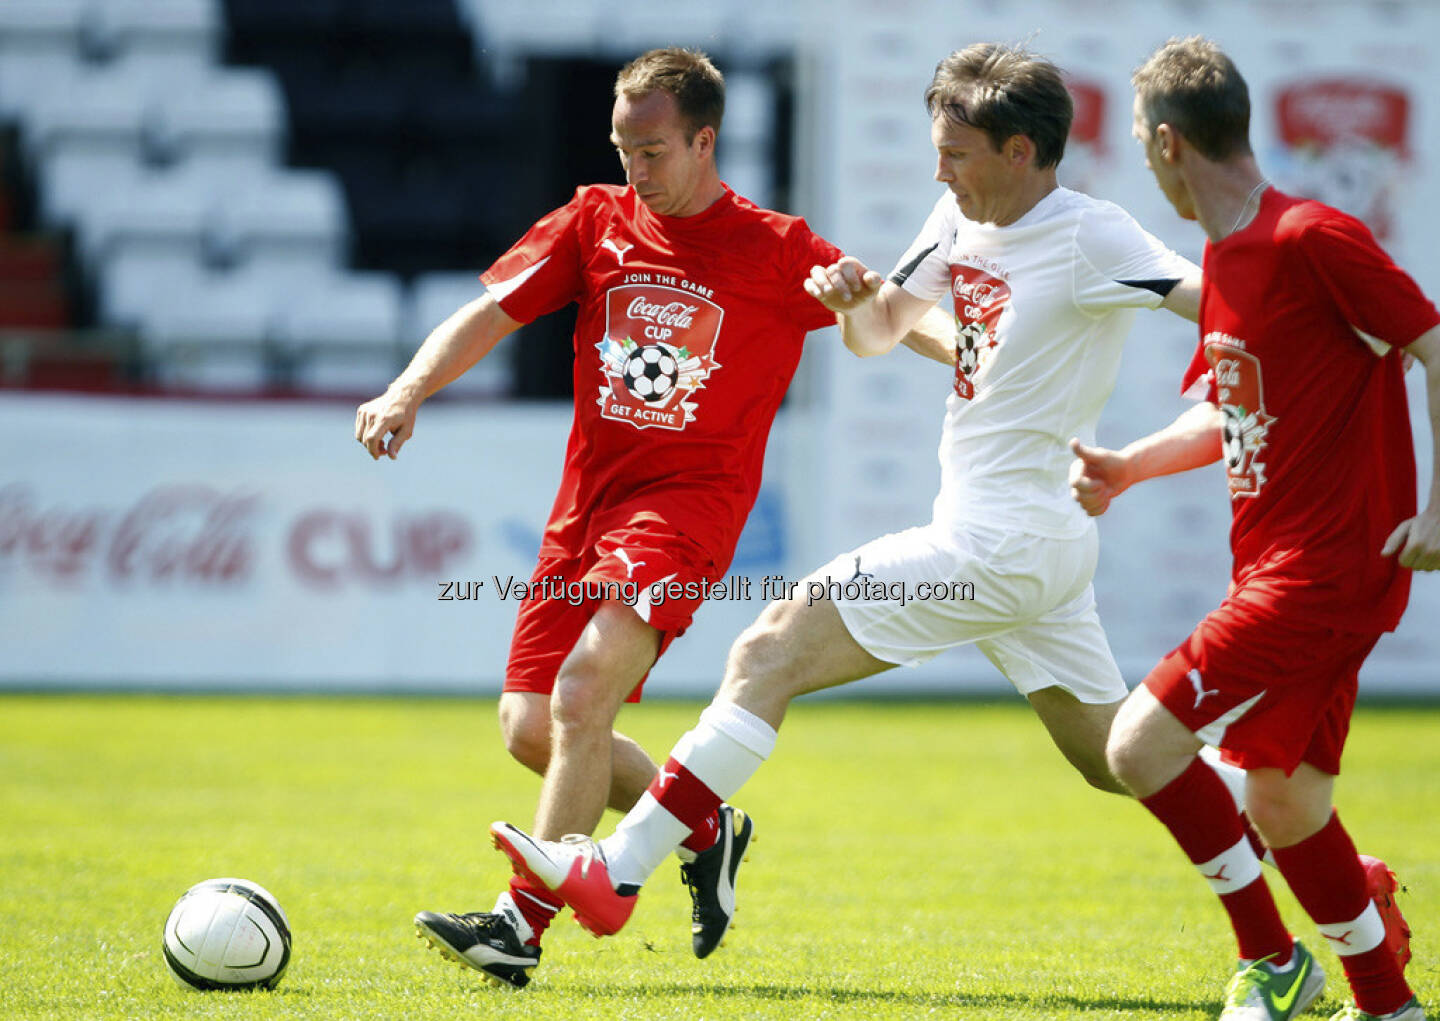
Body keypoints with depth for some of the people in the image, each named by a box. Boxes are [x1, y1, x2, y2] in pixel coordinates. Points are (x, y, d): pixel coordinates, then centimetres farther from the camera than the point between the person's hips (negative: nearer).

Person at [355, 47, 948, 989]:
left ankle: (522, 925, -24)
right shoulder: (595, 222, 7)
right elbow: (490, 313, 3)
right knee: (531, 728, 1)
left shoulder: (776, 251, -3)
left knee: (584, 687, -26)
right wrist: (408, 392, -13)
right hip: (588, 503, 6)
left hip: (691, 498, -6)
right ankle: (708, 832, 24)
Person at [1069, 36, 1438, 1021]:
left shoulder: (1315, 238, -16)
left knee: (1141, 743, -12)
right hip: (1275, 564, 9)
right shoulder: (1224, 257, 13)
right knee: (1282, 801, 14)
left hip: (1328, 567, -9)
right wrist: (1128, 466, 11)